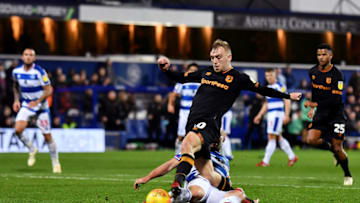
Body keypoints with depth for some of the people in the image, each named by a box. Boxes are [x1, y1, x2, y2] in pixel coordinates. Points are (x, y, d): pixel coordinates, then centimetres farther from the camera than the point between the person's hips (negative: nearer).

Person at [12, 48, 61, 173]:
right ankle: (32, 150, 7)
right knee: (18, 130, -21)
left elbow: (49, 90, -16)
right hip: (26, 105, 3)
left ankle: (56, 163, 17)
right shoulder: (16, 71, -4)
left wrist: (37, 101, -28)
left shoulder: (39, 72, -18)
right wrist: (16, 100, 4)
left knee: (47, 136, 0)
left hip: (41, 106, -3)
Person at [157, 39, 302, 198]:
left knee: (187, 143, -38)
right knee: (208, 179, 1)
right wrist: (166, 69, 12)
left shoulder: (238, 78, 7)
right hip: (193, 126, 6)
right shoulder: (206, 73, 21)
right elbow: (181, 78, 30)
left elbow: (262, 90, 14)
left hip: (210, 125, -6)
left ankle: (177, 184, -53)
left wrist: (288, 96, 14)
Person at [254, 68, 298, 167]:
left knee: (271, 137, -9)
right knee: (279, 137, 11)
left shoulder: (280, 86, -8)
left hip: (277, 114, -9)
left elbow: (287, 101, -12)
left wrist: (286, 115, -19)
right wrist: (259, 115, 23)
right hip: (270, 114, 9)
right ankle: (292, 157, 21)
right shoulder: (268, 87, 16)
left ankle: (266, 161, -10)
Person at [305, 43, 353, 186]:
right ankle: (330, 147, 14)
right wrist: (312, 108, 21)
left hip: (336, 115, -5)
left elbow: (336, 100, -23)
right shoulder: (313, 72, 2)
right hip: (321, 114, 5)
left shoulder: (337, 75, -17)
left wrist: (316, 104, -27)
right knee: (311, 140, -17)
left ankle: (348, 175, 20)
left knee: (338, 149, -4)